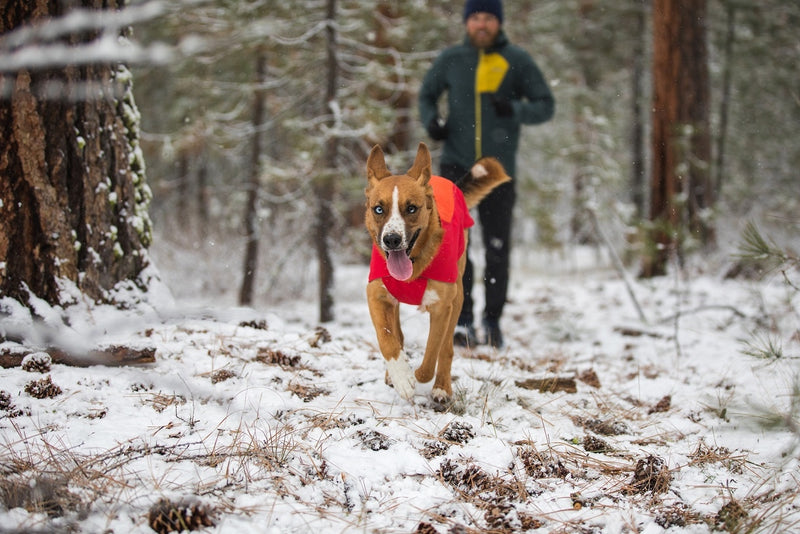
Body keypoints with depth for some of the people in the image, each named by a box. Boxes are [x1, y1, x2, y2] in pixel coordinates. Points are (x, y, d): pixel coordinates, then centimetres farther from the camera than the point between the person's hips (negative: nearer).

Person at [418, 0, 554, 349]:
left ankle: (493, 319, 22)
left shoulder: (517, 61, 1)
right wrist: (431, 121, -1)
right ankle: (462, 320, -4)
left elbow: (546, 106, 2)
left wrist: (515, 109, -18)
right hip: (456, 166, 0)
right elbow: (427, 95, 20)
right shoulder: (451, 59, 5)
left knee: (498, 249, 6)